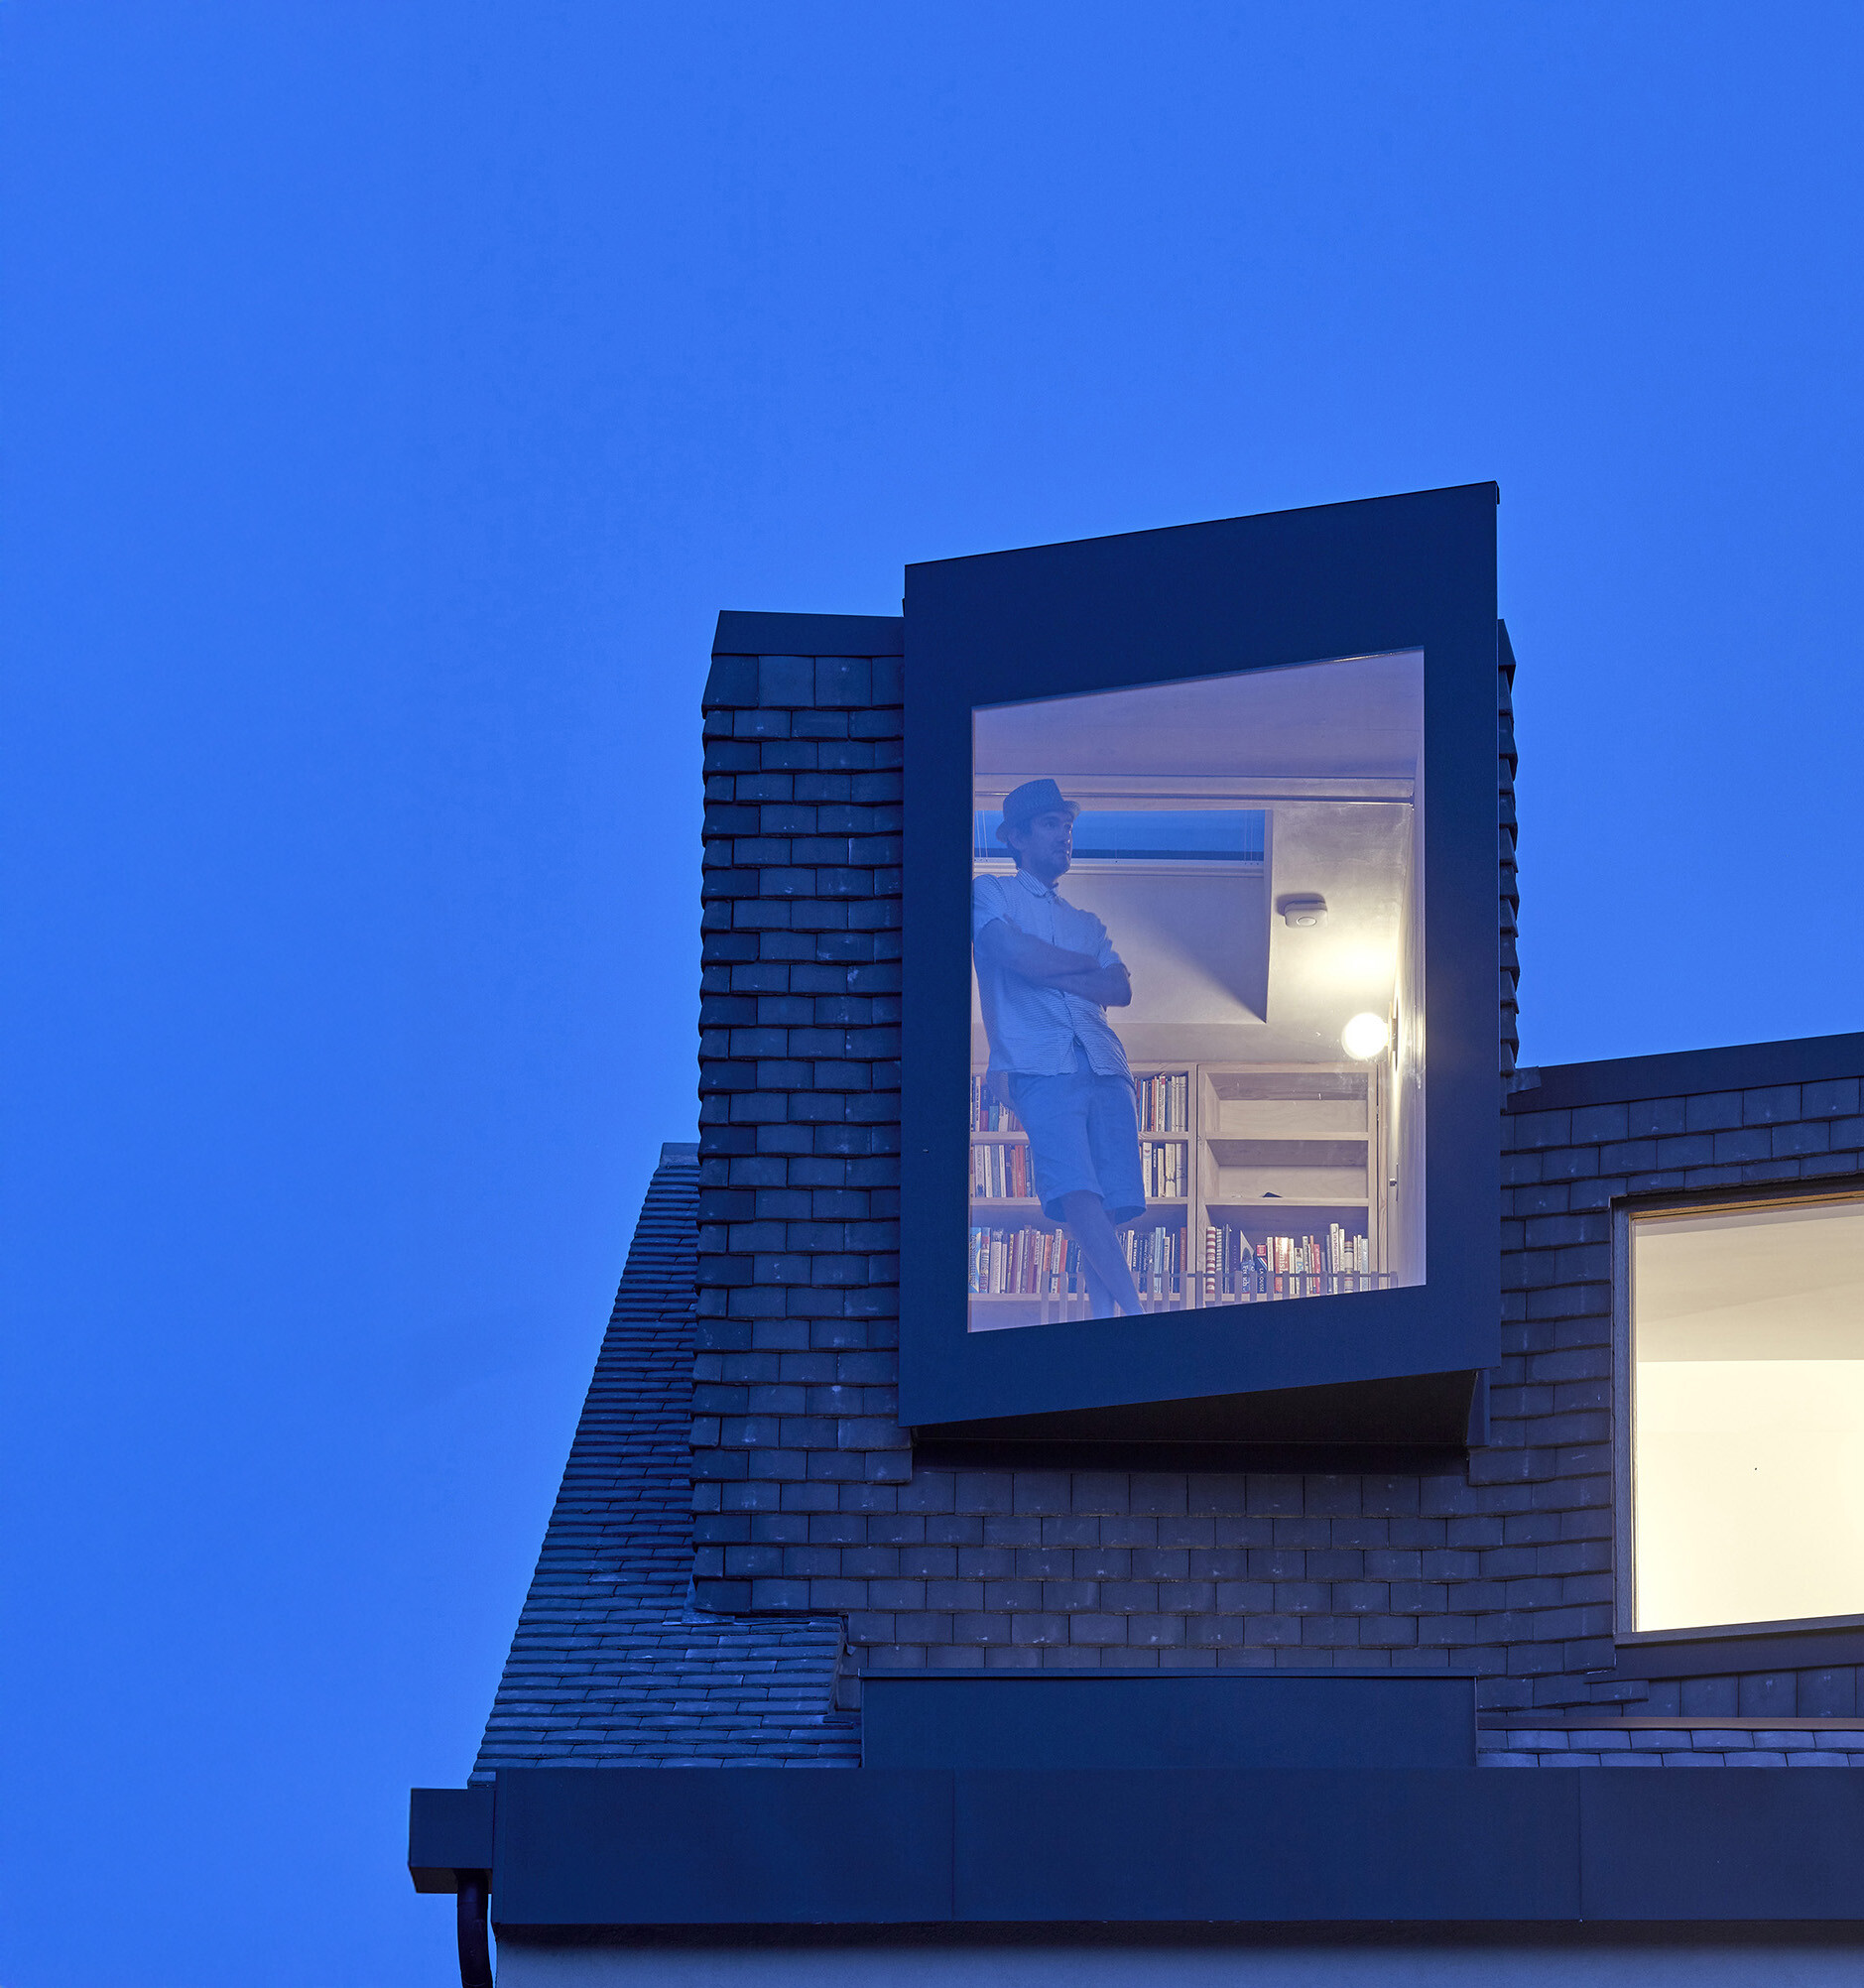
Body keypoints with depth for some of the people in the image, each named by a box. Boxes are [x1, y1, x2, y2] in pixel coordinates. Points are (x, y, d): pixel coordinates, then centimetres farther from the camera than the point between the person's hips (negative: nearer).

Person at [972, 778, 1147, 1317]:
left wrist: (1051, 973, -1)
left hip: (1106, 1069, 6)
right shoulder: (991, 894, 14)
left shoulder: (1086, 923, 29)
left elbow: (1121, 989, 11)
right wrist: (1085, 966, 10)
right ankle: (1138, 1315, -31)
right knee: (1078, 1196, -23)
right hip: (1040, 1069, -5)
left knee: (1110, 1207, -7)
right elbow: (1021, 957, -5)